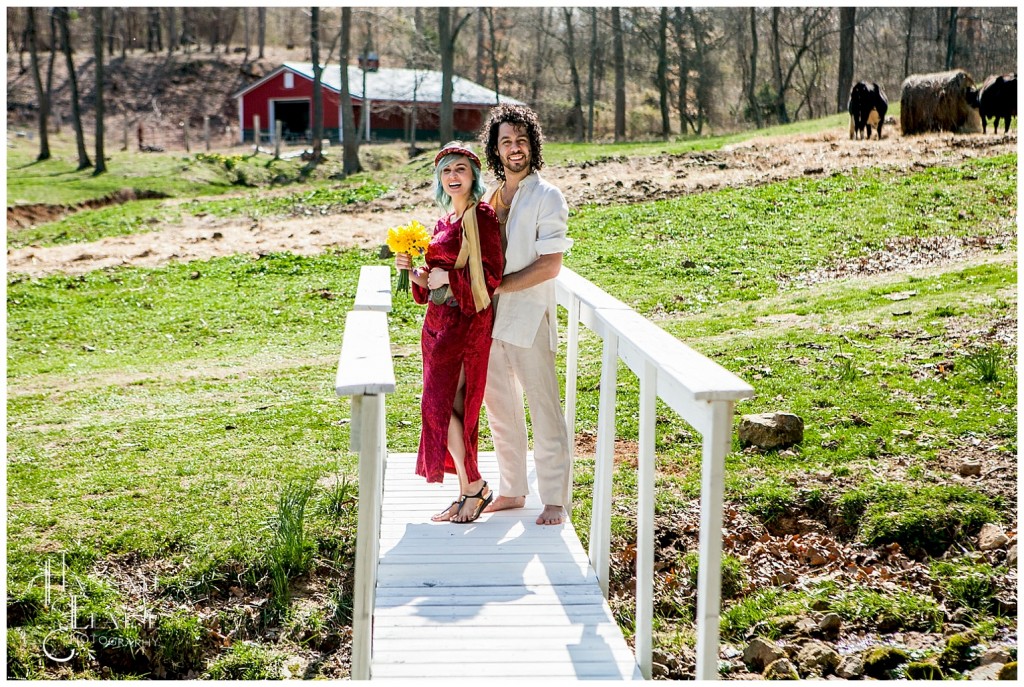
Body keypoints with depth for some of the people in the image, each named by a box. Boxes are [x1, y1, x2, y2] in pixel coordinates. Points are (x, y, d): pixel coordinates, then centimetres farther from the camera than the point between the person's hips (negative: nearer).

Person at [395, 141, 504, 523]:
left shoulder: (481, 217, -9)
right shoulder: (445, 221, 16)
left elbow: (492, 273, -16)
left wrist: (448, 277, -16)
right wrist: (414, 271, 2)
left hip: (466, 322, -8)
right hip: (438, 321, 8)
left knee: (440, 404, -10)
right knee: (449, 407, 8)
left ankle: (474, 485, 3)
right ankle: (467, 493, 15)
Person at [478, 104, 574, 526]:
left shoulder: (547, 198, -7)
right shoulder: (489, 198, 14)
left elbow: (549, 266, -14)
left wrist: (497, 284, -17)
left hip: (528, 318, -7)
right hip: (489, 320, 7)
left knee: (544, 412, -1)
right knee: (500, 410, 14)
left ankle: (555, 500, 7)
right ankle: (512, 490, 26)